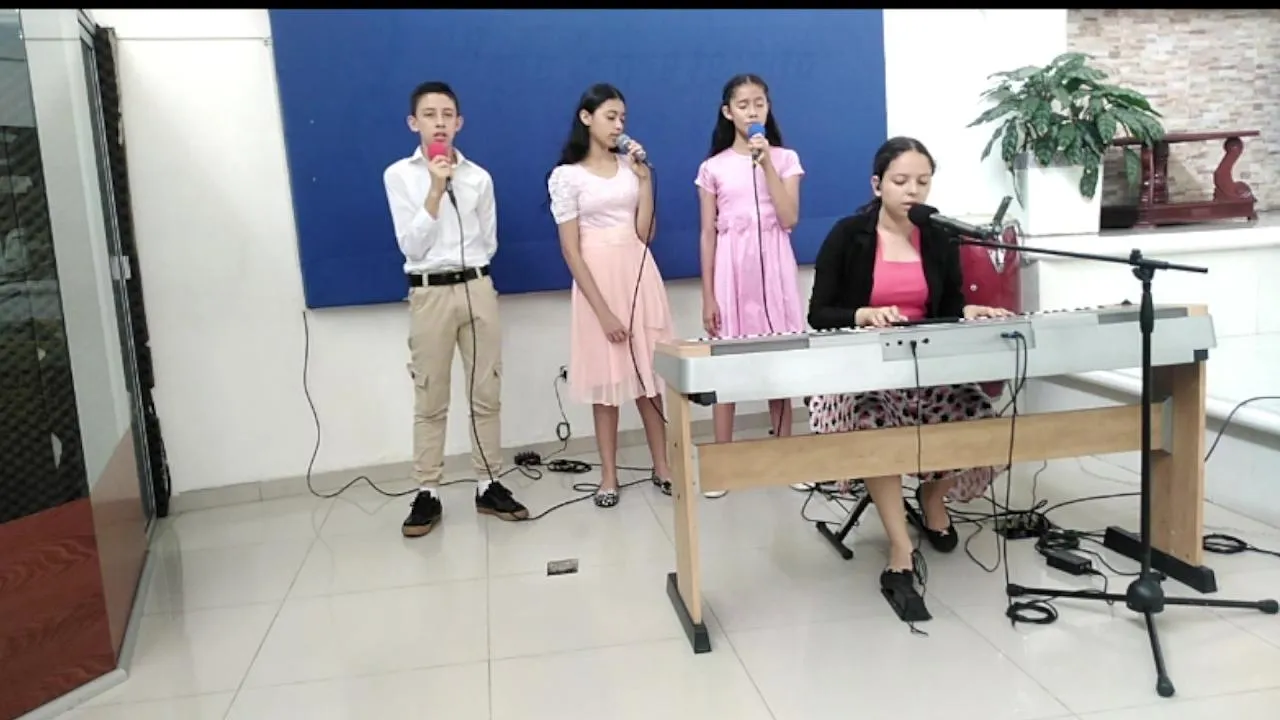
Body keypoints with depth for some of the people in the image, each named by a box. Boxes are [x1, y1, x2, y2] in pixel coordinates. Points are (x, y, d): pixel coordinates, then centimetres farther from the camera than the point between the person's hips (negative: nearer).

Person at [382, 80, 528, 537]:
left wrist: (465, 267, 4)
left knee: (487, 394, 6)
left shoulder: (479, 177, 5)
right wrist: (436, 189, -13)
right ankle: (427, 494, 12)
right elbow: (411, 245, -9)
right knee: (430, 400, 3)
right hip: (430, 293, -2)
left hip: (478, 288, 2)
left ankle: (488, 485, 16)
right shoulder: (399, 175, -1)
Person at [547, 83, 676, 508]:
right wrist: (603, 310, -13)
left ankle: (662, 467, 15)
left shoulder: (630, 165, 7)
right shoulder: (566, 176, -4)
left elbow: (644, 234, 1)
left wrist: (644, 178, -5)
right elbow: (571, 251, -8)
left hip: (639, 273, 3)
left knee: (649, 371, 5)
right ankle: (609, 475, 13)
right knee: (606, 378, 2)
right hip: (598, 277, -3)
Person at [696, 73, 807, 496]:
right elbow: (708, 234, 4)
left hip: (774, 266, 1)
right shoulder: (713, 168, 5)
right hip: (732, 268, 0)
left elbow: (789, 219, -7)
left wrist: (767, 164, -11)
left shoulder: (785, 159, 6)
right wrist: (707, 296, -1)